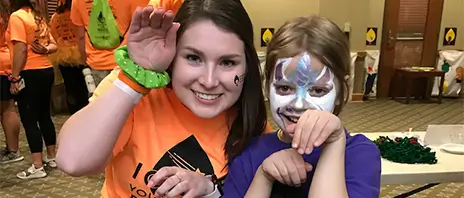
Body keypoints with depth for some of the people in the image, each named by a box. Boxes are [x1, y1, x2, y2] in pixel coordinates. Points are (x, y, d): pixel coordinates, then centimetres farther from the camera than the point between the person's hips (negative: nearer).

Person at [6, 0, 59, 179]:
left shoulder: (17, 16, -9)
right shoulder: (38, 17, 16)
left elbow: (20, 49, -17)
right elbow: (53, 45, 17)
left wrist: (15, 78, -15)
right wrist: (45, 49, -5)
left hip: (30, 74, -8)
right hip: (46, 70, 8)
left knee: (29, 119, -2)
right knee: (44, 115, 16)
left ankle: (37, 167, 1)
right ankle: (51, 157, 25)